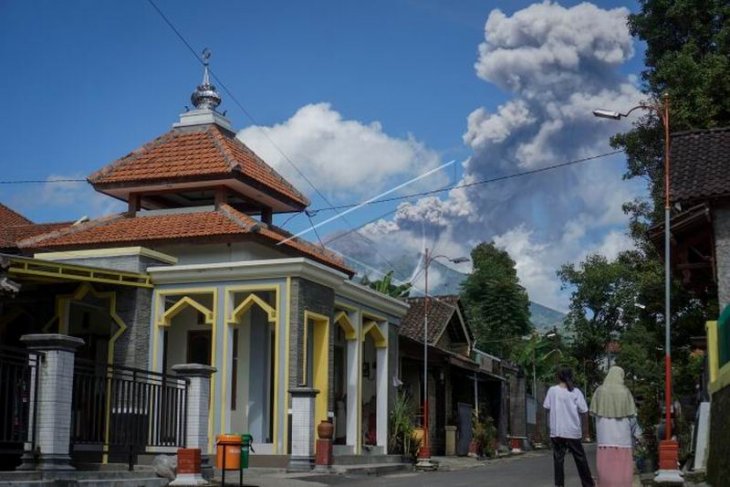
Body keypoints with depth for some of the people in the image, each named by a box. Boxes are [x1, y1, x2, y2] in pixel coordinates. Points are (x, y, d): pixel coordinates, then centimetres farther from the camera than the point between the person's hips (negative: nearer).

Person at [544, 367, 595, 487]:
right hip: (573, 430, 0)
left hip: (556, 430, 0)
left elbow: (547, 406, 4)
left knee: (558, 458, 4)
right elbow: (583, 409, -4)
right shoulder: (576, 391, -2)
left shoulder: (552, 390, -1)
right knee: (580, 458, 9)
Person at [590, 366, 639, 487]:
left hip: (605, 434, 2)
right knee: (622, 464, 2)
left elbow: (594, 412, 3)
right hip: (622, 433, -1)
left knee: (606, 463, 4)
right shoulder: (625, 392, -4)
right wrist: (635, 431, 11)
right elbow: (631, 415, -2)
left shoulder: (599, 391, 0)